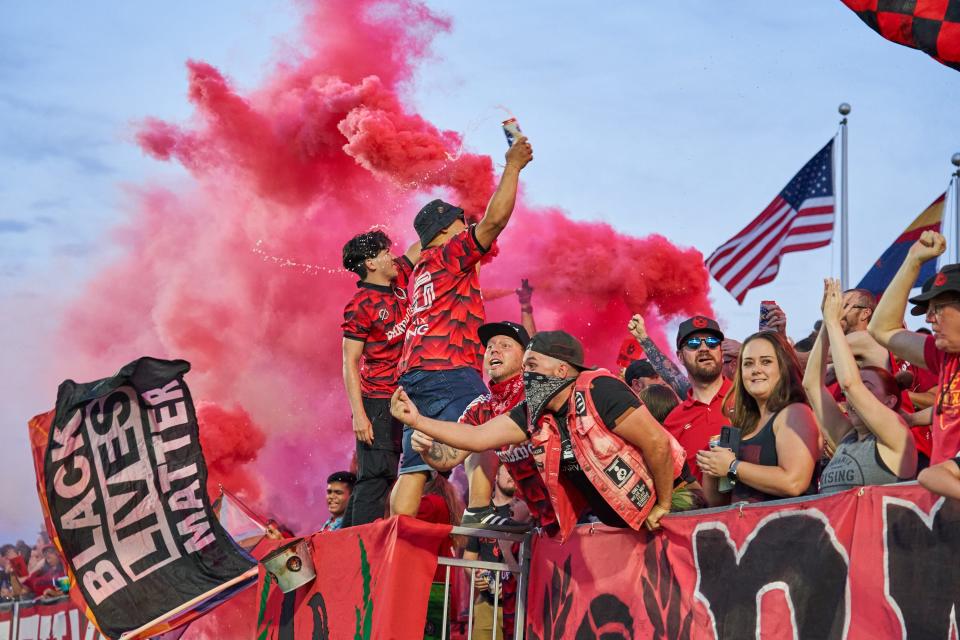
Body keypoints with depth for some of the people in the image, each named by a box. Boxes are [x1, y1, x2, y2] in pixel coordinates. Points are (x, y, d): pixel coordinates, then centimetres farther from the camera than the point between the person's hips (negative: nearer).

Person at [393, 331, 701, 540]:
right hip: (623, 522, 7)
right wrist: (416, 420, -5)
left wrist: (663, 507, -18)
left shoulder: (598, 391, -21)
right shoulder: (535, 414, 2)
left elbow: (657, 442, -24)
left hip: (674, 503, -7)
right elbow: (476, 438, 1)